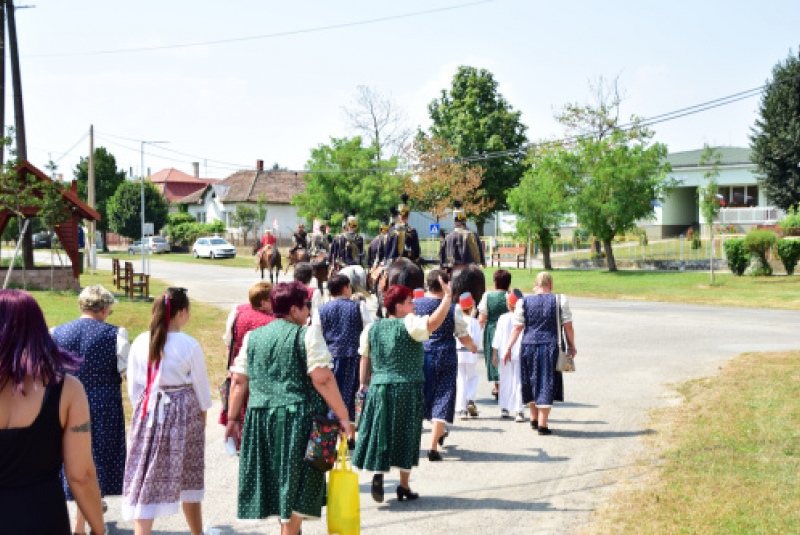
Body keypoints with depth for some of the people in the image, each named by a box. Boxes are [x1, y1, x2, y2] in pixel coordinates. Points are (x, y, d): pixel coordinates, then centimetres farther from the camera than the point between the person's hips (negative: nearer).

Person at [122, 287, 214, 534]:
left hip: (147, 412, 2)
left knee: (146, 478, 4)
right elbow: (201, 384, -3)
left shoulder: (140, 342, -4)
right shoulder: (190, 345, -13)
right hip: (183, 412, -2)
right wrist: (203, 412, 13)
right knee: (188, 475, 15)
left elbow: (133, 384, 4)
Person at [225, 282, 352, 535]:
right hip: (297, 417, -5)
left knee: (275, 478, 17)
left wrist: (232, 418, 17)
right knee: (296, 484, 4)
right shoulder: (307, 334, -6)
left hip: (259, 417, 5)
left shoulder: (252, 337, 11)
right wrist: (343, 416, -8)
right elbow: (322, 379, -13)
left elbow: (239, 381, 10)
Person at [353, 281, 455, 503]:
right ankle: (404, 485, 10)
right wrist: (448, 297, -21)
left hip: (378, 387, 4)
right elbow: (434, 322, -25)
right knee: (406, 435, 5)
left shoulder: (372, 328, 8)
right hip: (407, 387, -4)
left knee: (380, 433, 11)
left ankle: (378, 474, -8)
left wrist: (364, 384, 14)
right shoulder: (409, 325, -9)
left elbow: (365, 359, 9)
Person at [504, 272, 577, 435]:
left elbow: (517, 328, 0)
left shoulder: (523, 302, 2)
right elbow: (568, 326, 0)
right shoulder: (559, 301, -1)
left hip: (529, 346, 2)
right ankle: (542, 424, -2)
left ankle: (534, 419, 30)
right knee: (547, 384, 3)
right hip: (550, 347, -2)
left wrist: (509, 348, 4)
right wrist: (572, 346, 11)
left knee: (532, 383, 18)